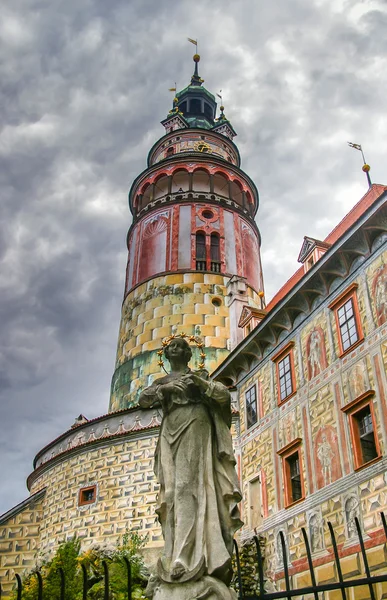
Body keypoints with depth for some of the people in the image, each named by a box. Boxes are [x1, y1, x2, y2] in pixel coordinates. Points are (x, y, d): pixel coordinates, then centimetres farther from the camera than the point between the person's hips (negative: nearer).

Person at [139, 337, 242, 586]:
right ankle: (177, 556, -12)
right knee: (174, 489, -8)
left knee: (191, 484, -18)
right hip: (171, 433, 3)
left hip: (196, 427, -3)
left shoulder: (200, 375, 16)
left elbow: (225, 395, 3)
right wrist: (164, 388, -14)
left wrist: (202, 384, -15)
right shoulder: (161, 381, 23)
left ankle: (188, 558, -27)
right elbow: (143, 400, 5)